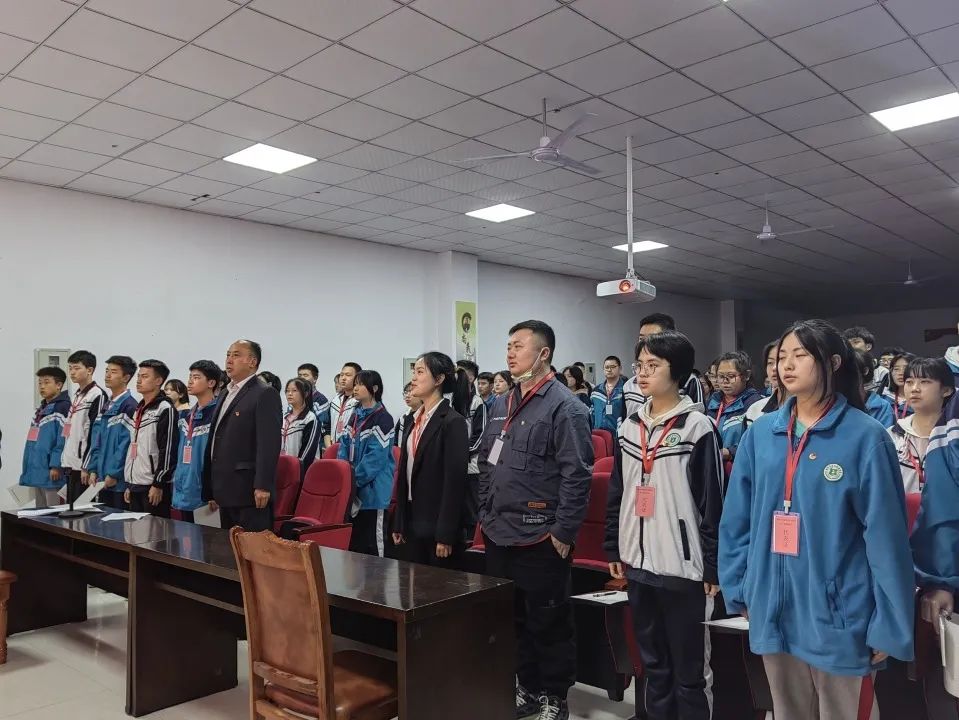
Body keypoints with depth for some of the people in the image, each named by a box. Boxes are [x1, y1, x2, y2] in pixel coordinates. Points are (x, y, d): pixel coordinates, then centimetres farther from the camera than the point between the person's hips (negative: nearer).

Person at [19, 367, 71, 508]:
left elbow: (64, 439, -18)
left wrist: (56, 465, -21)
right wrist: (28, 467, 19)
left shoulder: (63, 407, -10)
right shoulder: (41, 409, 19)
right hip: (37, 470, 10)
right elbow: (33, 440, 22)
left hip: (51, 470, -10)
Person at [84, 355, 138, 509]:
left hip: (119, 480, -8)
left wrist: (114, 473, -16)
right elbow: (96, 442, 15)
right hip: (103, 479, 8)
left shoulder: (129, 406, -13)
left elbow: (126, 444, -17)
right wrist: (93, 470, 6)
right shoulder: (106, 406, 14)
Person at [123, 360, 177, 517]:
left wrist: (158, 484, -18)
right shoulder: (139, 409, 17)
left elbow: (168, 450, -15)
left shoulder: (165, 409, -9)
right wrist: (129, 484, 19)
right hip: (135, 484, 8)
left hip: (153, 486, -8)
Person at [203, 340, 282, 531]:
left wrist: (263, 486, -23)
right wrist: (211, 491, 17)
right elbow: (216, 441, 19)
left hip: (250, 492, -8)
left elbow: (269, 442, -16)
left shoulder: (265, 394, -7)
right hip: (226, 492, 8)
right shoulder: (225, 394, 19)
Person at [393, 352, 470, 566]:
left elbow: (456, 481, -16)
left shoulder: (453, 422, -13)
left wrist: (446, 536, -18)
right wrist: (398, 525, 12)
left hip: (436, 523, -7)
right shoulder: (414, 420, 11)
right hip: (411, 521, 7)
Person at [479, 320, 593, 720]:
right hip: (499, 535, 8)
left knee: (548, 623, 6)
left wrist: (564, 532, -17)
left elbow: (576, 474, -17)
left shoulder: (564, 406, -12)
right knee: (510, 620, 18)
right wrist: (486, 515, 14)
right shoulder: (502, 405, 12)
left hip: (539, 538, -7)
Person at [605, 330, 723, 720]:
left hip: (683, 567, -5)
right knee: (653, 663, 18)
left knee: (689, 670, 7)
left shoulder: (698, 427, -9)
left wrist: (713, 568, -10)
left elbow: (712, 503, -10)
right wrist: (614, 549, 12)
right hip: (638, 563, 6)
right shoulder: (629, 426, 8)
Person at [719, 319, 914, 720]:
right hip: (773, 610, 4)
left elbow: (886, 535, -9)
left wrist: (889, 626, -8)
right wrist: (738, 589, 6)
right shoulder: (761, 433, 1)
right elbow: (738, 519, 6)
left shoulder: (865, 437, -10)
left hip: (838, 613, -3)